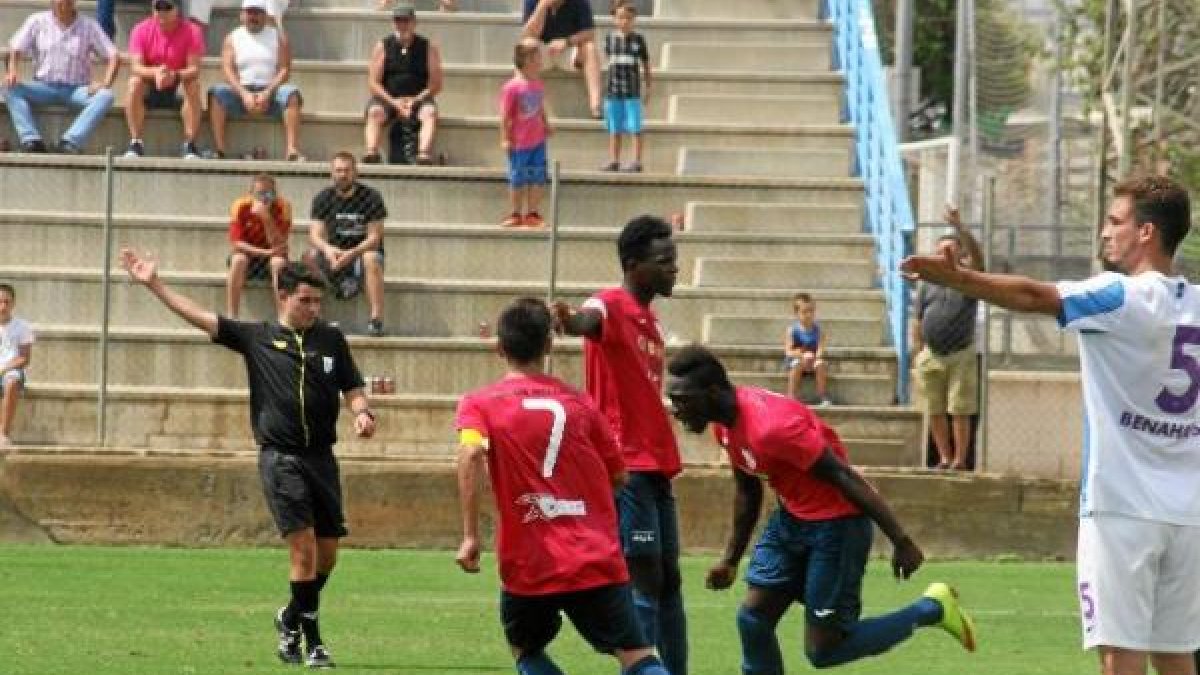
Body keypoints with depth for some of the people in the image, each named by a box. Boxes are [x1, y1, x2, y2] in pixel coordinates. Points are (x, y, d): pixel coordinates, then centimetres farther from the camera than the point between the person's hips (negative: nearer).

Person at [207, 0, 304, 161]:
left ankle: (292, 150, -40)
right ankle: (219, 149, -35)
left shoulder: (278, 37, 10)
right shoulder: (233, 38, 11)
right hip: (241, 92, 1)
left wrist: (267, 94, -16)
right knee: (217, 92, -28)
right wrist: (245, 95, -17)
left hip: (270, 91, -1)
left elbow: (285, 69, 0)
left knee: (291, 93, -31)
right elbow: (228, 69, -1)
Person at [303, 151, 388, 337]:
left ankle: (376, 320, -41)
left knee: (371, 259, -39)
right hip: (334, 254, 3)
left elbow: (375, 238, -13)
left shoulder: (371, 197, -8)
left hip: (364, 250, -3)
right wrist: (327, 249, -31)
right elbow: (315, 235, -7)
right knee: (310, 257, -29)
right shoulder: (323, 198, 1)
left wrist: (351, 254, -30)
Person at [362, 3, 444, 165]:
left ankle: (424, 155, -51)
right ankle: (371, 152, -47)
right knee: (375, 112, -30)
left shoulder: (428, 47, 4)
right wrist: (394, 102, -14)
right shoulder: (383, 47, 5)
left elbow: (436, 85, 0)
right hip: (388, 99, 1)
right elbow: (373, 82, 0)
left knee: (430, 112, -32)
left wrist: (415, 101, -15)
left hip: (419, 99, 0)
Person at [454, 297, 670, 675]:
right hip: (596, 560, 1)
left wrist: (470, 536, -18)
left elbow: (471, 453, -18)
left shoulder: (479, 404, 3)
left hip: (529, 566, -1)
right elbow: (619, 477, 12)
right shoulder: (577, 402, 8)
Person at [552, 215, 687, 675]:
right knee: (645, 581, -10)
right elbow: (588, 321, -36)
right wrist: (570, 321, -59)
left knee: (669, 582, 11)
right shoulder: (611, 306, -11)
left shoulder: (648, 317, 16)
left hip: (656, 465, 9)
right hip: (625, 466, -9)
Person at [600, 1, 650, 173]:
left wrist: (648, 86, 6)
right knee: (614, 128, 8)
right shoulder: (610, 39, 5)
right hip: (613, 90, 3)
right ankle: (614, 160, 14)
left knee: (635, 128, -4)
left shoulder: (638, 40, -2)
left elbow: (646, 64, 5)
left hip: (633, 92, -3)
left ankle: (637, 161, -1)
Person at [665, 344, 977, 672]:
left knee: (822, 650, -4)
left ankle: (932, 609, 10)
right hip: (791, 518, 9)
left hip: (836, 523, -9)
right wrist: (731, 558, 22)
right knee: (752, 619, 3)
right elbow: (747, 492, 17)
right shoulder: (725, 425, -1)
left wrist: (901, 542, -24)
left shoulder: (770, 426, -30)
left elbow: (846, 478, -26)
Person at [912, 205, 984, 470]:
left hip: (961, 355, -4)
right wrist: (917, 351, 6)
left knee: (960, 412, -5)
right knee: (935, 411, 5)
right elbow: (919, 321, 14)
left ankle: (960, 459, -2)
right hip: (931, 356, 4)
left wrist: (958, 226, -29)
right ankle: (944, 458, 12)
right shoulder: (928, 284, 13)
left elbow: (976, 254, -18)